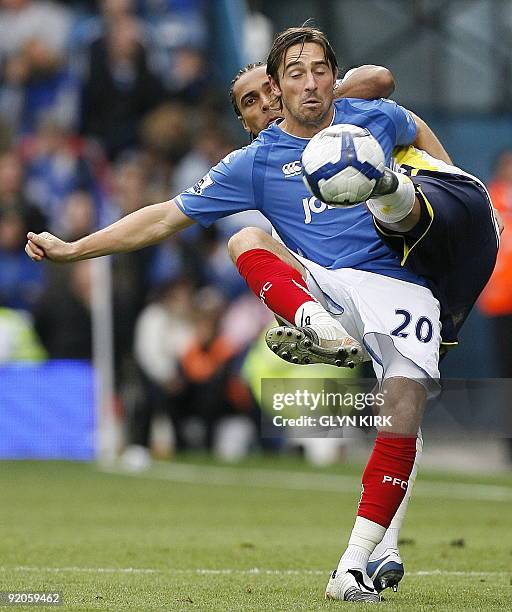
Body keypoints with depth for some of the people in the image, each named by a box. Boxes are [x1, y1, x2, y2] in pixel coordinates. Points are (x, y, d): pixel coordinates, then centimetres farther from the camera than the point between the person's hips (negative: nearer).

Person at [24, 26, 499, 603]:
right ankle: (316, 326, -54)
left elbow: (416, 130, 36)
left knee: (405, 398, -26)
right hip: (316, 284, 0)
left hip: (397, 284, 0)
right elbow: (167, 216, 9)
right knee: (246, 236, -25)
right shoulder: (257, 162, 7)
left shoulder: (376, 118, 11)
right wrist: (73, 249, 4)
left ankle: (354, 565, -26)